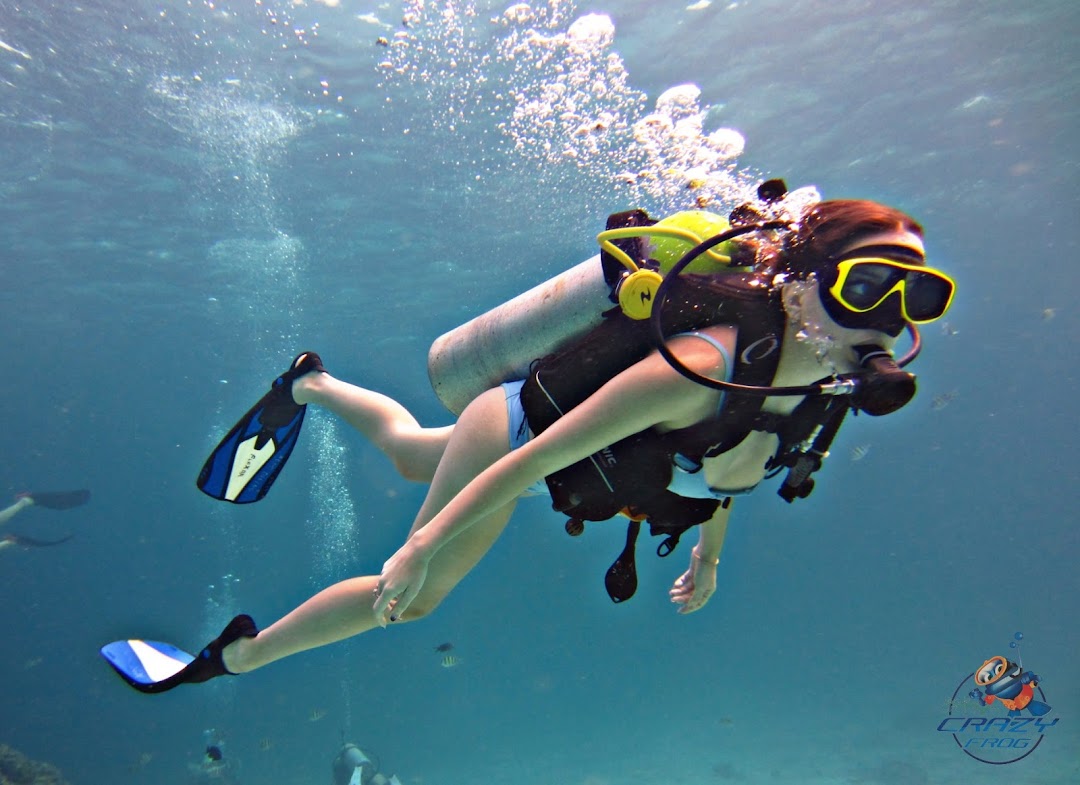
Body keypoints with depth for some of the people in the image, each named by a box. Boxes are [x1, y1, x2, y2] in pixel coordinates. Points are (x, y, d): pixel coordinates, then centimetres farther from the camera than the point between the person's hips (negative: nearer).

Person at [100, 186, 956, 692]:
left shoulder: (830, 386, -14)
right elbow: (539, 459, -34)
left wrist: (710, 549, 17)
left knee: (410, 452, 29)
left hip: (550, 424, 7)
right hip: (519, 427, -7)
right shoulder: (700, 370, -41)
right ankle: (234, 655, 31)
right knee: (413, 595, 6)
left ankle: (310, 385, 56)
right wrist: (421, 548, -25)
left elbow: (730, 460, 6)